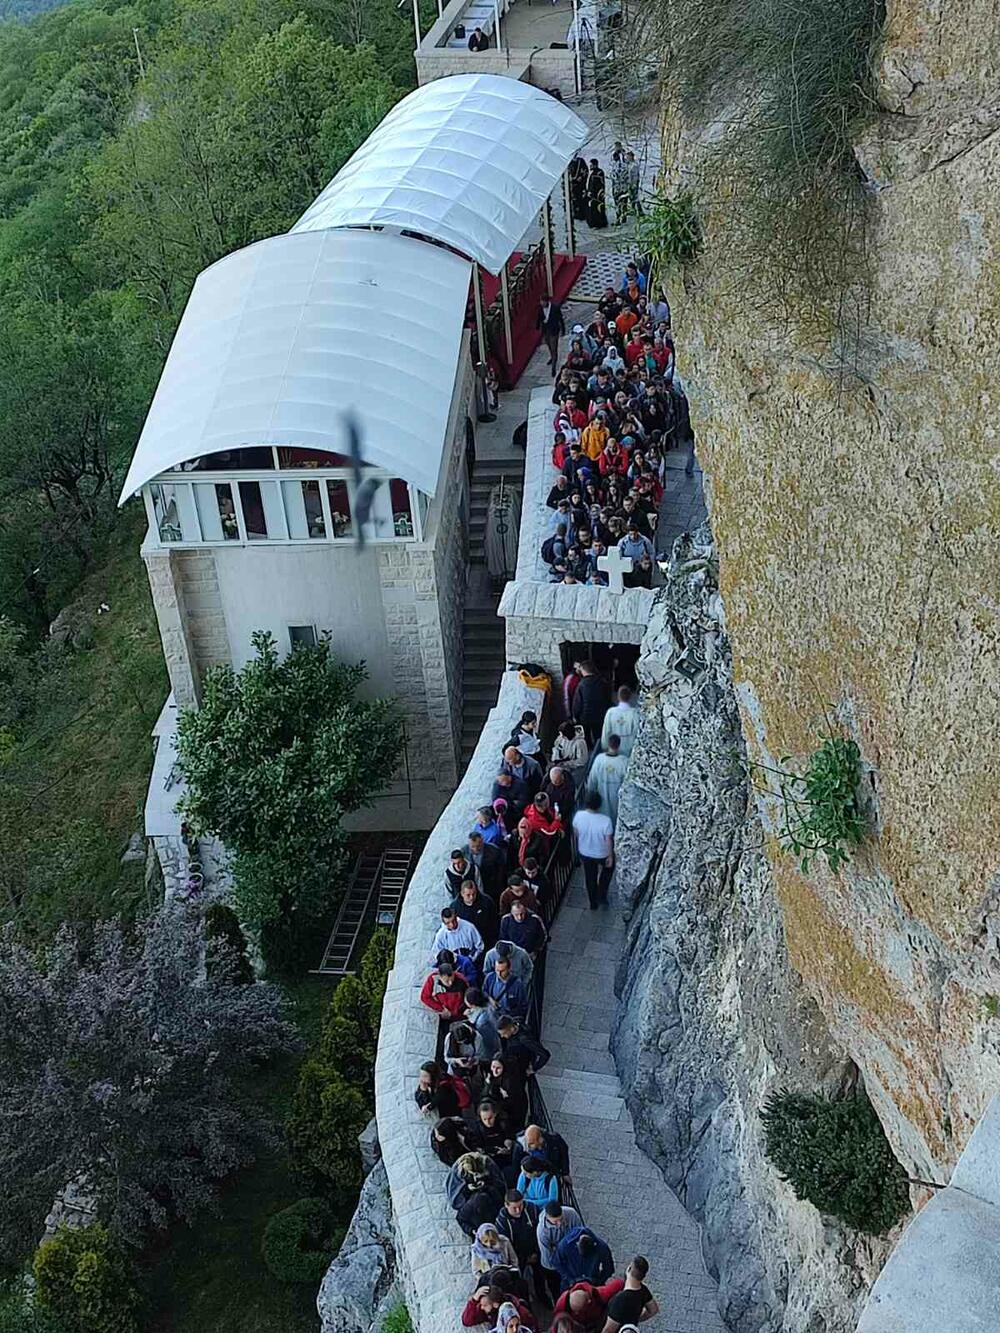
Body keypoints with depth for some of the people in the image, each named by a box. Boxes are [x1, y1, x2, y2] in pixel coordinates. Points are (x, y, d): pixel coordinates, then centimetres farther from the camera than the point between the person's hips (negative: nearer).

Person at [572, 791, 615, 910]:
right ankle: (602, 897, 38)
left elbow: (576, 832, -5)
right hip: (602, 854, -3)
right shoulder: (605, 821, -34)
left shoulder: (578, 815, -25)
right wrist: (610, 856, -3)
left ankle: (593, 904, 45)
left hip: (584, 852, 3)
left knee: (590, 877, 27)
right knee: (607, 870, 33)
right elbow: (609, 841, -21)